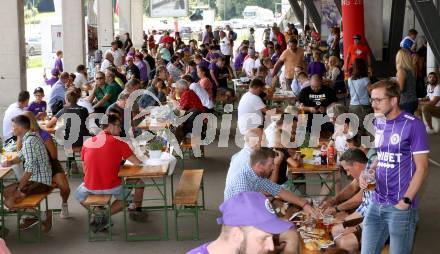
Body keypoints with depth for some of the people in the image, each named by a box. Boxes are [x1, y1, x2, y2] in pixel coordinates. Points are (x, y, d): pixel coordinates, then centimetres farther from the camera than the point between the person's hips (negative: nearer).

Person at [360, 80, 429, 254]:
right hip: (376, 204, 6)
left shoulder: (413, 125, -11)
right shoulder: (377, 124, 8)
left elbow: (422, 168, -12)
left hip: (400, 206, -6)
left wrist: (407, 200, -18)